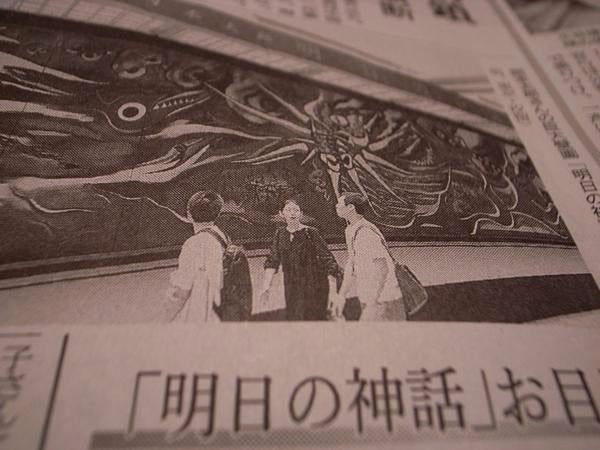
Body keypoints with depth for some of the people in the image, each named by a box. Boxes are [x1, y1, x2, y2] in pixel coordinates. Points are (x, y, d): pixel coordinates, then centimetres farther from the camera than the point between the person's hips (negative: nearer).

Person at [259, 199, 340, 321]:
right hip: (292, 289, 5)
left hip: (313, 288, -5)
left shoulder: (310, 233, -12)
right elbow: (273, 260, 8)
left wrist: (333, 292, -19)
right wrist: (266, 286, -2)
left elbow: (329, 261, -13)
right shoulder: (280, 233, 4)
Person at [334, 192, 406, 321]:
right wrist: (341, 296, 17)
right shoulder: (352, 230, 10)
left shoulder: (365, 232, -21)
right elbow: (351, 265, 18)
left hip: (383, 304, -9)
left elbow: (382, 268, -26)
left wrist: (372, 303, -27)